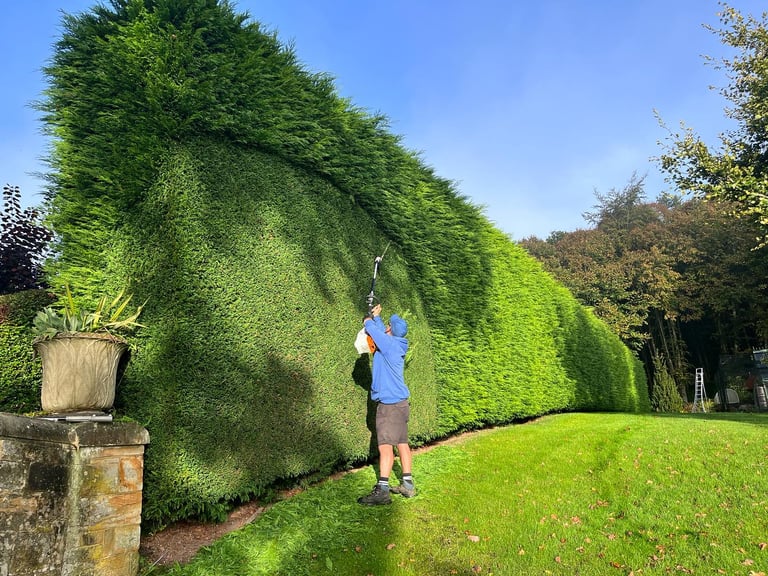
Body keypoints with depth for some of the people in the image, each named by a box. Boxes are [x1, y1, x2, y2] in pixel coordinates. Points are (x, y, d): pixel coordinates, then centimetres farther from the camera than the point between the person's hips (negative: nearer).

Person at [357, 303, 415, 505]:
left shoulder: (390, 343, -14)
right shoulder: (394, 344, 11)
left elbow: (372, 329, -11)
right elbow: (381, 332, 28)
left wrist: (369, 320, 9)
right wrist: (376, 317, 31)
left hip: (390, 404, -10)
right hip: (400, 402, 10)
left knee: (385, 446, -12)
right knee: (402, 443, 13)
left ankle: (382, 490, -14)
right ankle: (408, 485, 19)